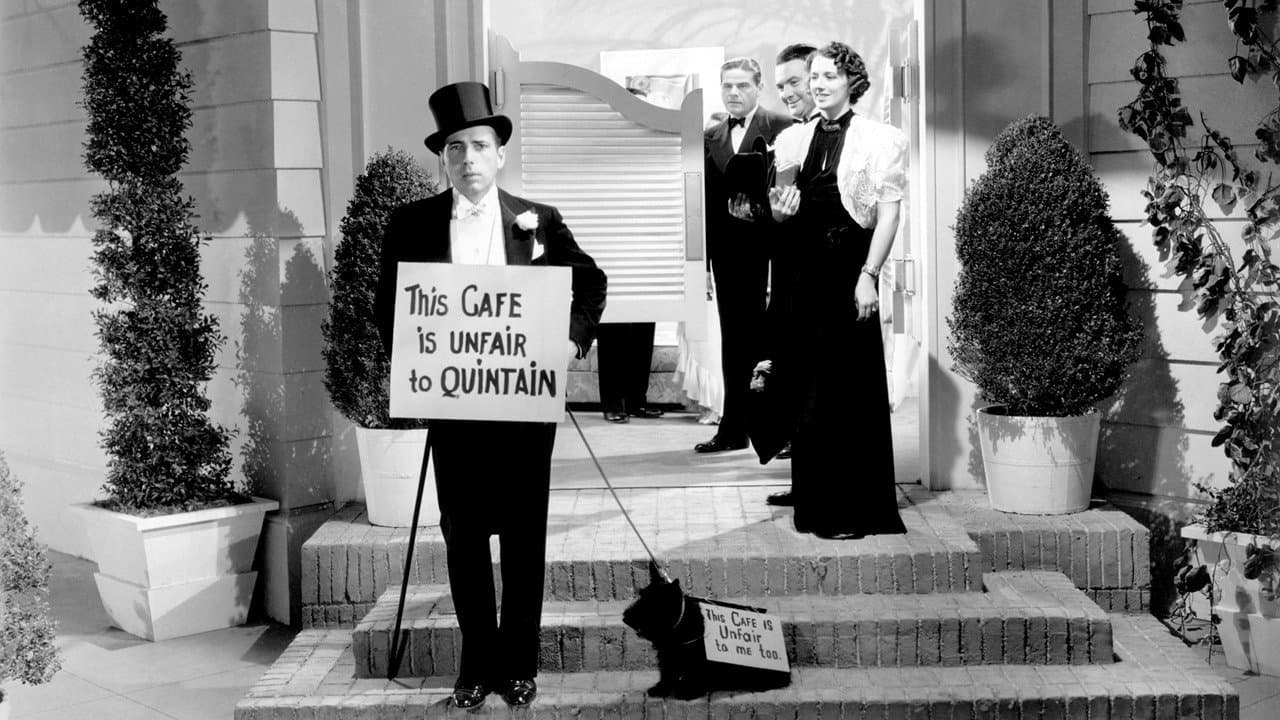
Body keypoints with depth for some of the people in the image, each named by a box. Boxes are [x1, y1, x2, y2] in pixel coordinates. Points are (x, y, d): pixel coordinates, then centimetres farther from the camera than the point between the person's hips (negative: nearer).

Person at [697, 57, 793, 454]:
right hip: (727, 253, 5)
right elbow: (708, 198, 11)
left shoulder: (782, 128, -3)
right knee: (734, 341, 10)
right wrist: (703, 255, 6)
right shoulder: (711, 137, 14)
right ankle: (734, 428, 16)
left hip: (767, 251, -5)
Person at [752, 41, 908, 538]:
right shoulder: (792, 140, 14)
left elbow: (888, 213, -7)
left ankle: (854, 511, 5)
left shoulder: (879, 139, -1)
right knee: (803, 392, 7)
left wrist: (869, 275, -15)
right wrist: (780, 212, -4)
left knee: (849, 390, -2)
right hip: (799, 269, 5)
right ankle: (813, 501, 18)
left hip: (847, 268, -5)